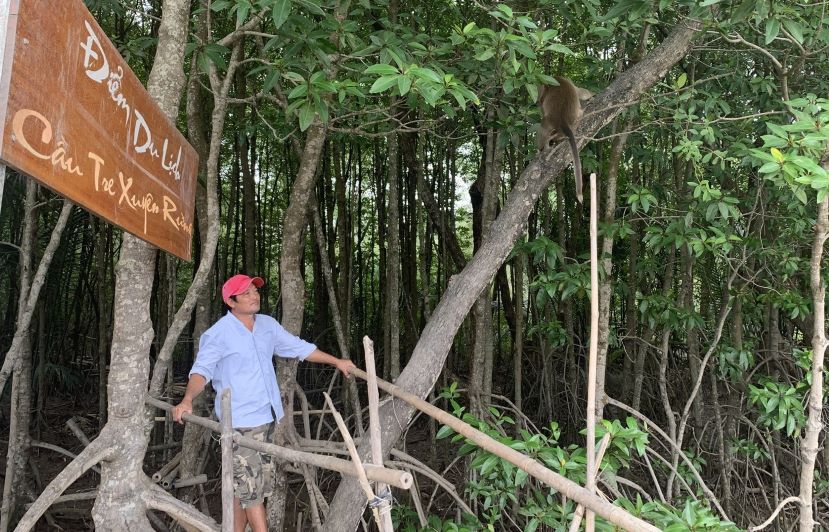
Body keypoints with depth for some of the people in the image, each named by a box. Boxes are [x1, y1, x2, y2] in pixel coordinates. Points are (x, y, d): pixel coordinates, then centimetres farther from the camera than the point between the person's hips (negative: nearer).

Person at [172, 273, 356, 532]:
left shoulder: (268, 324, 9)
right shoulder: (218, 334, -11)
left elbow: (299, 347, 18)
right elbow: (202, 370, -19)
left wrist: (337, 361, 21)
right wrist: (187, 400, -38)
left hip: (267, 417, 7)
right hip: (240, 422, -7)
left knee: (243, 487, 15)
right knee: (250, 486, -4)